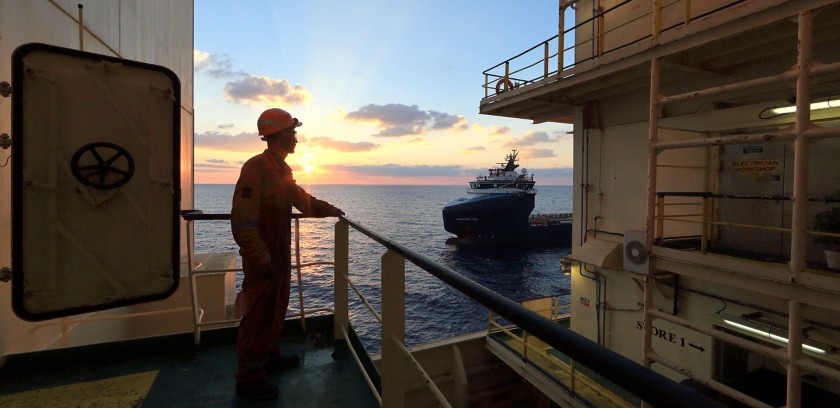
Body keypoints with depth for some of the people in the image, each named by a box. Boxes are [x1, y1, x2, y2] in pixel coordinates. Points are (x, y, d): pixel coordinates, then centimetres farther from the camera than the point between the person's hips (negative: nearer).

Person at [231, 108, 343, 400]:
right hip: (263, 257, -9)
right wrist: (260, 257, -25)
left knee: (276, 308, 20)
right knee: (258, 313, 2)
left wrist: (328, 209, 12)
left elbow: (300, 198, 22)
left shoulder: (282, 169, 12)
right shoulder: (256, 167, -18)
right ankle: (249, 376, 18)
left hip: (280, 255, 9)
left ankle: (269, 355, 38)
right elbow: (243, 218, -23)